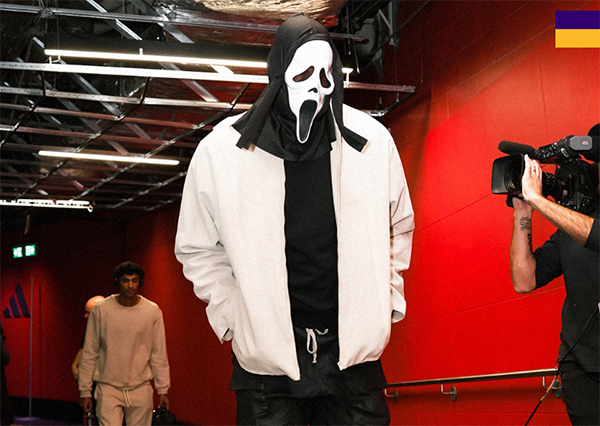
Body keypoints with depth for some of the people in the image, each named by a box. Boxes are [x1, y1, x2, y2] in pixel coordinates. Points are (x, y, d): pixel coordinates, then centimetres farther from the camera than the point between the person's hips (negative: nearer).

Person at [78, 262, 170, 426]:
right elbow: (89, 353, 2)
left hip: (141, 388, 2)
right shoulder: (101, 310, -3)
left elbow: (159, 354, 5)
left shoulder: (152, 311, 0)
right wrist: (84, 390, 1)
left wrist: (163, 390, 3)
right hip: (108, 387, -1)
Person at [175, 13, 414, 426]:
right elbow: (198, 248, 7)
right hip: (266, 361, -1)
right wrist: (234, 319, 0)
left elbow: (398, 229, 16)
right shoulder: (220, 151, -6)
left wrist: (385, 304, 11)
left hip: (355, 355, 2)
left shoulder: (373, 141, -1)